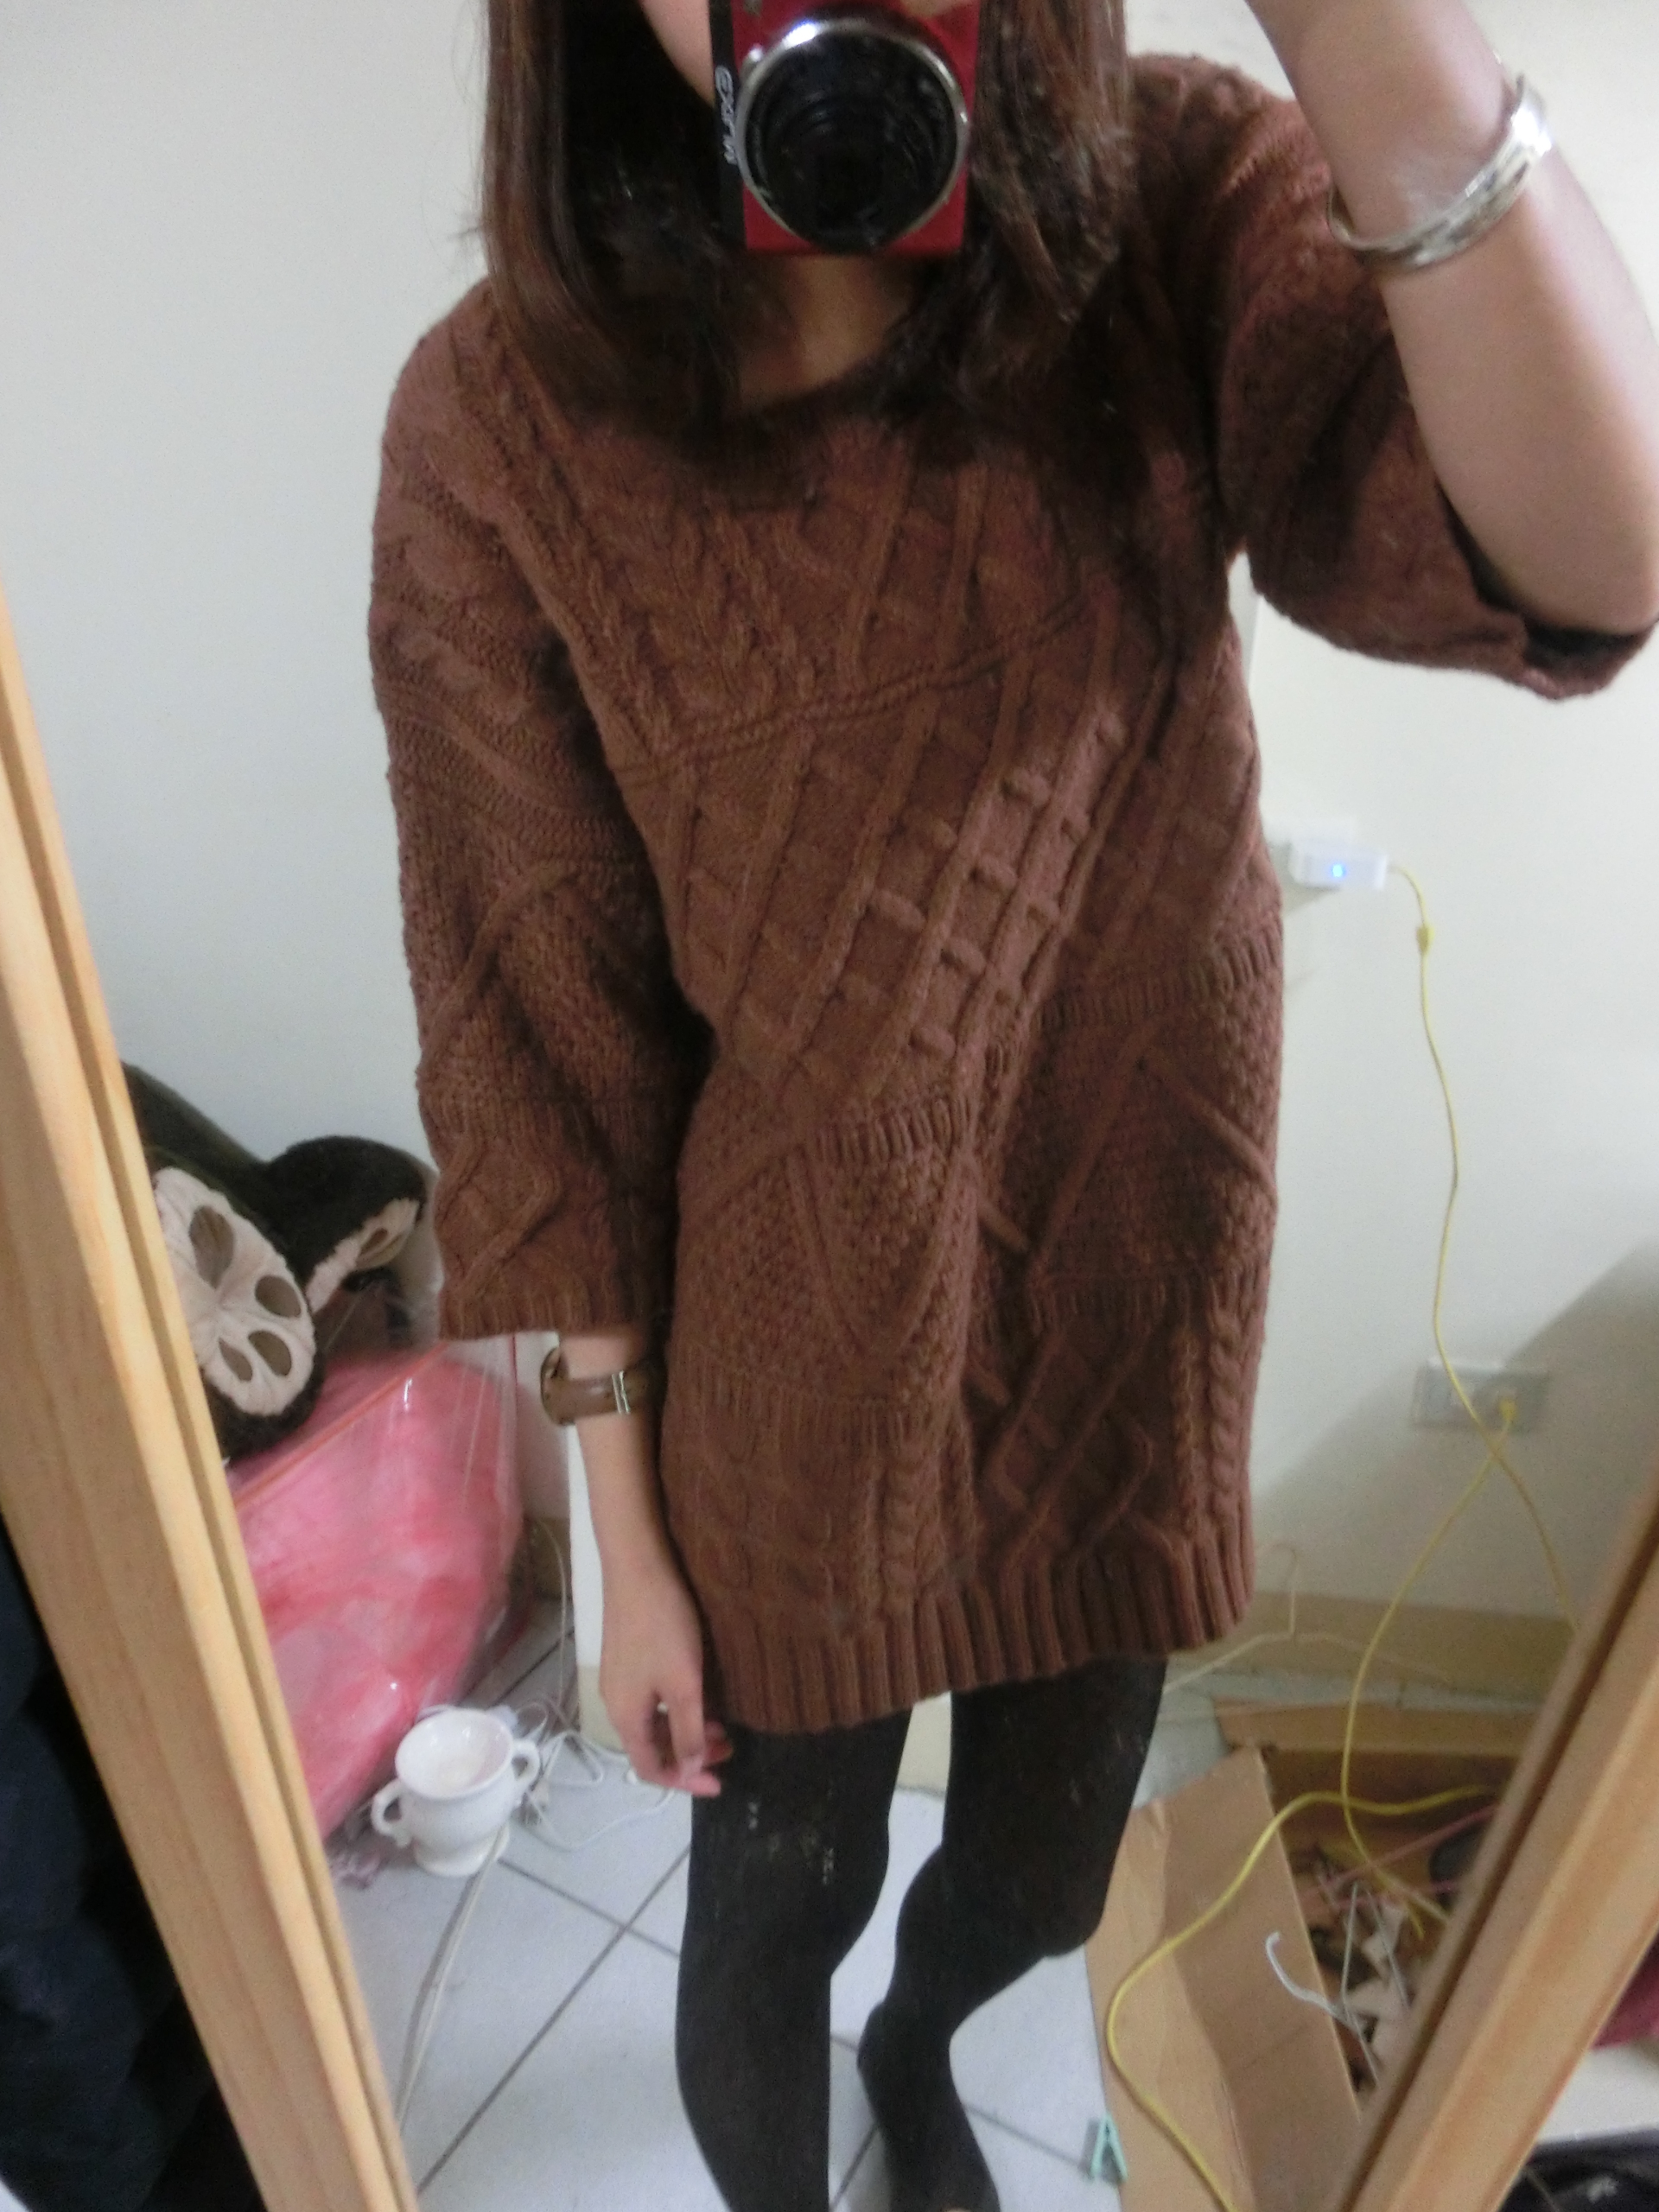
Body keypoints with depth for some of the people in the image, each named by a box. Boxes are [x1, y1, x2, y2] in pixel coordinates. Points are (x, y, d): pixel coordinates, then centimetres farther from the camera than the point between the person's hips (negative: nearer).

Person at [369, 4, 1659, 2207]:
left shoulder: (1178, 209, -8)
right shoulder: (506, 417, -14)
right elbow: (543, 1019, -11)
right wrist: (630, 1537, -4)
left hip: (1135, 1291, 3)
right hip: (800, 1363, -2)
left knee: (1042, 1877, 29)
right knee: (776, 1912, 24)